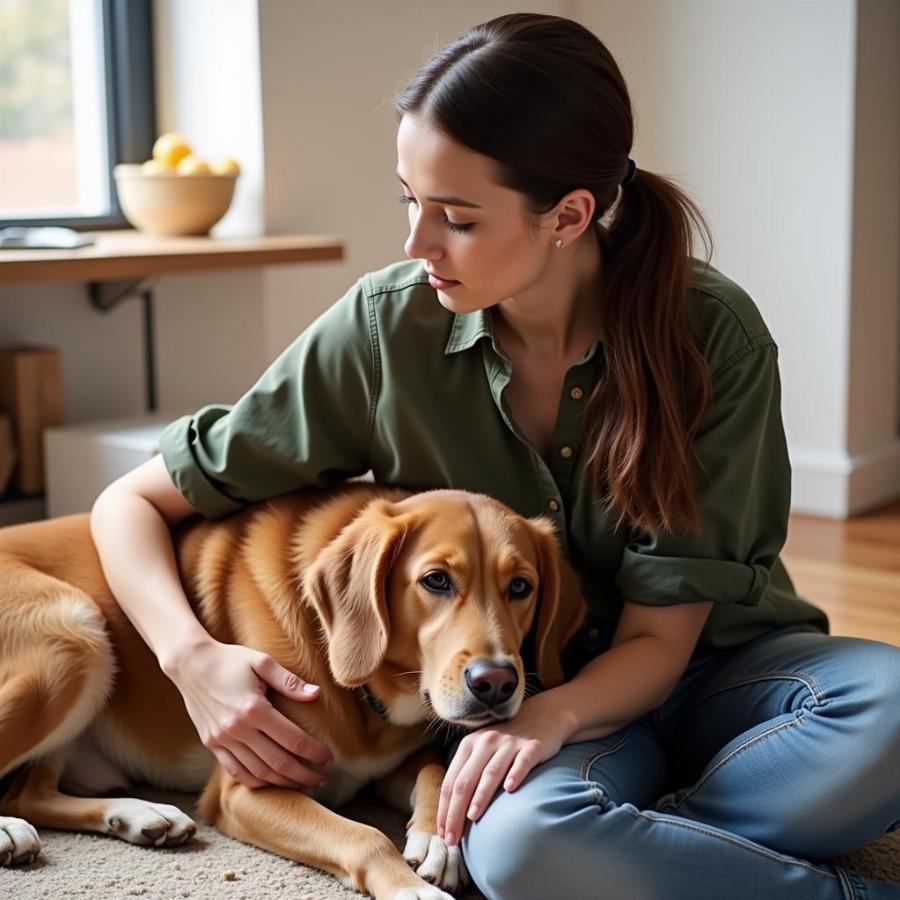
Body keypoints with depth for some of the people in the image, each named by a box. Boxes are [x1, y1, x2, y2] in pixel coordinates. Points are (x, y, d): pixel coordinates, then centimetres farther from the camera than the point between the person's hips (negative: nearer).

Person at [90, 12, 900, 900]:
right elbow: (132, 501, -4)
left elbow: (661, 636, -11)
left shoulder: (711, 333, -16)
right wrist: (194, 657, -22)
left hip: (712, 669, 0)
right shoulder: (383, 329, -14)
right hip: (519, 694, 0)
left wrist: (555, 713, -32)